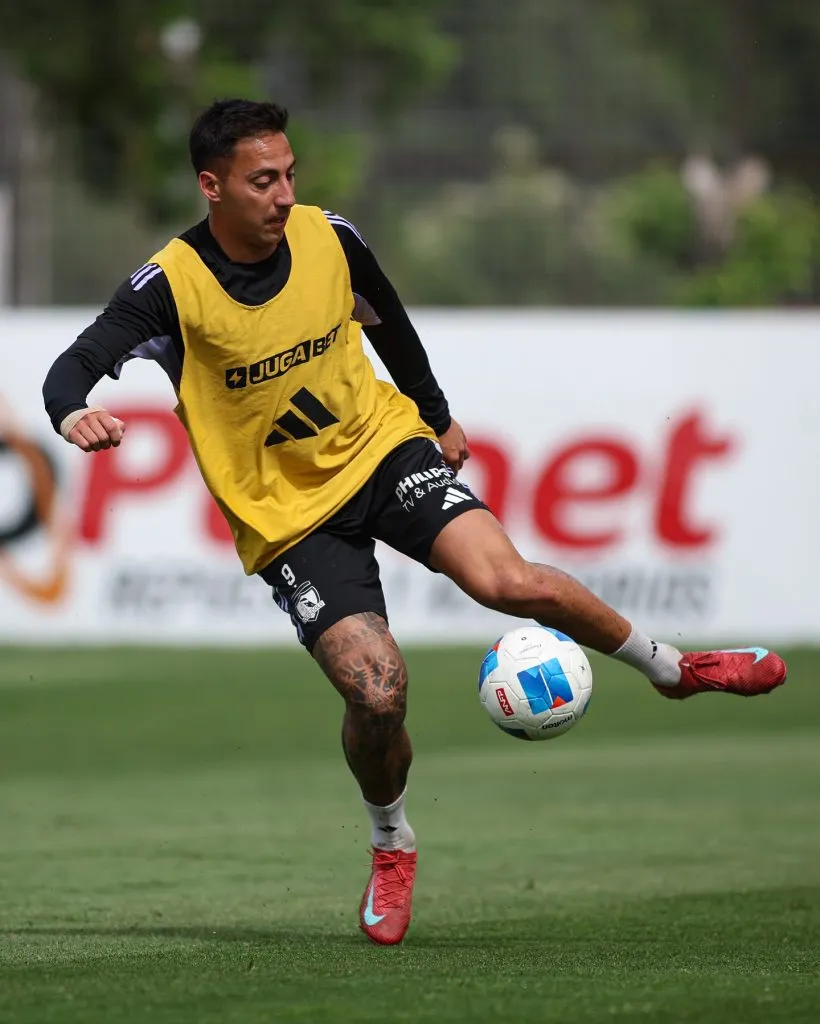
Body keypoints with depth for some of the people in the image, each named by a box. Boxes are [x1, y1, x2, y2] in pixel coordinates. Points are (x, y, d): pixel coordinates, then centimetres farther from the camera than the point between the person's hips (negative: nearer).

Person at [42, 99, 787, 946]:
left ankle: (669, 666, 5)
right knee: (376, 690, -18)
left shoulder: (327, 238, -7)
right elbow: (73, 366, -28)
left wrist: (436, 415, 26)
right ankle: (392, 848, 14)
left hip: (380, 445, 2)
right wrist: (75, 415, -52)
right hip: (286, 515, -2)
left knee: (511, 583, -22)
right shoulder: (171, 287, -19)